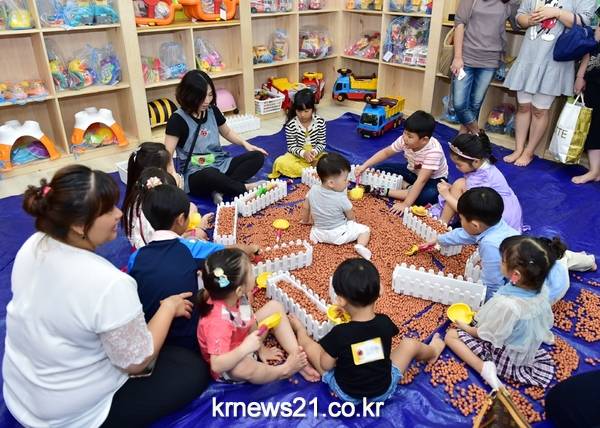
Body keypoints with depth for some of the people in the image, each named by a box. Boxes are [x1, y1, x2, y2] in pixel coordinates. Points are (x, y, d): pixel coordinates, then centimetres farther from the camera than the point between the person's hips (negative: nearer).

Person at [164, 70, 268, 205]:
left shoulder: (212, 111, 5)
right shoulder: (178, 119, -11)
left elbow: (227, 132, 23)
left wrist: (245, 144, 5)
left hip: (220, 165, 7)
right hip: (195, 174, -6)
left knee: (258, 157, -12)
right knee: (210, 175, -42)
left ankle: (220, 190, -25)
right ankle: (245, 188, -18)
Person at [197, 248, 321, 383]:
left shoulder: (235, 298, -18)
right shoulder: (218, 321, -41)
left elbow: (251, 322, -1)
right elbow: (217, 365, -42)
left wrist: (261, 349, 0)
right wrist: (245, 349, -47)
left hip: (243, 342, 8)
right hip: (229, 367, -8)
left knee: (275, 307, 4)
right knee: (243, 368, -43)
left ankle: (296, 355, -2)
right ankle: (284, 370, -11)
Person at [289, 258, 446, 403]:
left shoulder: (339, 333, -30)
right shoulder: (385, 323, -20)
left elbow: (325, 366, -15)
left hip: (345, 393, -2)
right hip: (384, 390, 2)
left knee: (309, 344, 10)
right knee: (410, 343, 19)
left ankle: (300, 329, 44)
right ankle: (432, 352, 50)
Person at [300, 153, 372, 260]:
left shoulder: (313, 190, -14)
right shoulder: (341, 199, -25)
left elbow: (305, 208, 1)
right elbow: (351, 217, -9)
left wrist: (305, 220, 20)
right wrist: (352, 218, 15)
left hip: (319, 234, 4)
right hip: (338, 235, -4)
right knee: (365, 229, 8)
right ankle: (360, 246, -17)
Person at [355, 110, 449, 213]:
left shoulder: (433, 151, -37)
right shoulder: (405, 140, -21)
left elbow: (421, 180, -40)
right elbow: (386, 152, -7)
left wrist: (405, 204, -44)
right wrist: (364, 166, -18)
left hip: (434, 179, -5)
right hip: (412, 171, 5)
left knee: (430, 195, -40)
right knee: (381, 169, -10)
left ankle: (386, 191, -31)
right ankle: (410, 189, -15)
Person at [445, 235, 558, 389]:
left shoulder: (506, 304, -40)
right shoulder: (542, 290, -18)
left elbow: (488, 335, -22)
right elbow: (547, 321, 2)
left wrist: (466, 327, -3)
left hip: (505, 355, -6)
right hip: (530, 349, 7)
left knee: (451, 335, -3)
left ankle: (484, 368, -15)